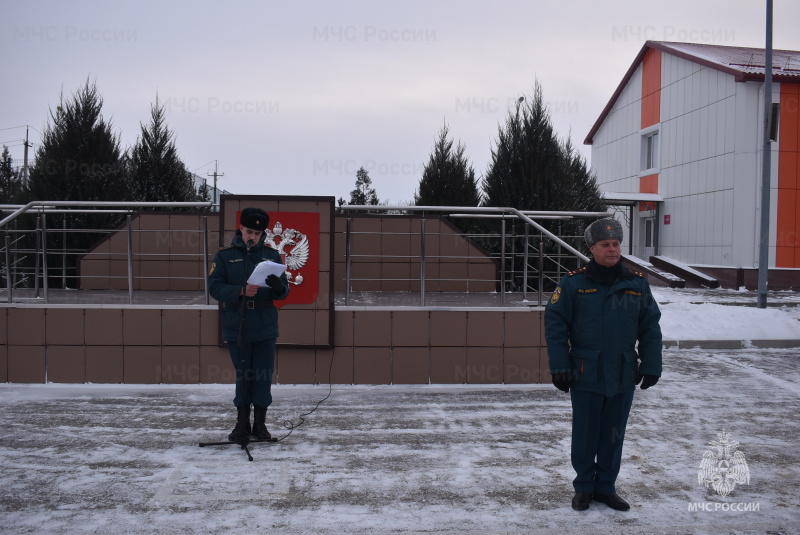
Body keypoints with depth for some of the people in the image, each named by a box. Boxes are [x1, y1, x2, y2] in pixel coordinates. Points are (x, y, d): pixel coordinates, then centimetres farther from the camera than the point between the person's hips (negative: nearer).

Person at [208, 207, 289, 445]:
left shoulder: (272, 255, 6)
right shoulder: (225, 255, 1)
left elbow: (284, 291, 5)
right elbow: (215, 287, -8)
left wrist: (278, 287, -19)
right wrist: (241, 291, -23)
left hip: (266, 328, 2)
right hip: (237, 328, -1)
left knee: (263, 377, 5)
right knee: (243, 377, 6)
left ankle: (259, 424, 19)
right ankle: (242, 425, 20)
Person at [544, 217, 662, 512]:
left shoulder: (637, 284, 3)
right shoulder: (573, 284, -6)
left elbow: (650, 328, 7)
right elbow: (555, 325, -6)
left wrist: (651, 366, 3)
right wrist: (560, 367, -10)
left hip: (624, 376, 3)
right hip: (586, 376, -2)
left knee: (613, 436, 13)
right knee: (585, 435, 9)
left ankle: (605, 486, 29)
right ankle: (583, 487, 26)